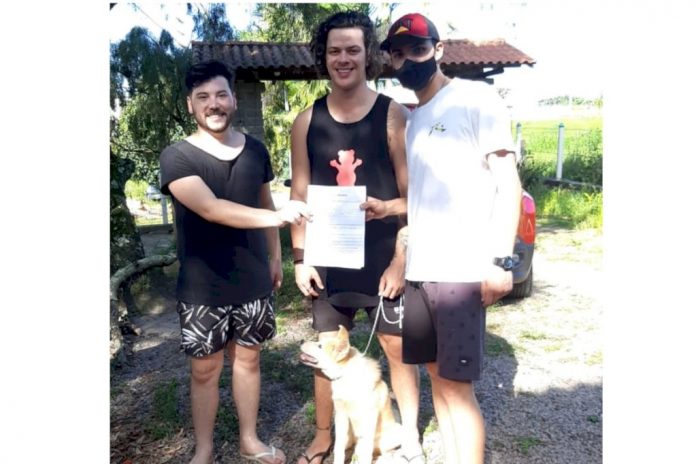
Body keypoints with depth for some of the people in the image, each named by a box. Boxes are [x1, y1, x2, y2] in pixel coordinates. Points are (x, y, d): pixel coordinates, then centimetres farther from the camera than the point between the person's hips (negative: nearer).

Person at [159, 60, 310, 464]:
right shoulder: (177, 157, -11)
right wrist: (278, 216, -36)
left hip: (253, 281, 3)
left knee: (248, 357, 16)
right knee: (205, 369, 11)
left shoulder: (255, 150, 3)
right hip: (203, 289, -3)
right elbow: (211, 209, -26)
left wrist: (276, 257, 13)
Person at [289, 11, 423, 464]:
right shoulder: (307, 121, 3)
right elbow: (300, 194, 5)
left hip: (383, 259, -2)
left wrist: (401, 259, -11)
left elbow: (410, 193, -6)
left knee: (399, 349, 11)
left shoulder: (393, 115, -5)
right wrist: (301, 258, 1)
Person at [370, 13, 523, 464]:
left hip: (461, 269, -7)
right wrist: (386, 207, 5)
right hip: (419, 269, 7)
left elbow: (508, 182, -8)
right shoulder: (410, 119, 18)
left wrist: (500, 260, -17)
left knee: (457, 386, -1)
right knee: (437, 376, 15)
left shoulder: (476, 98, -2)